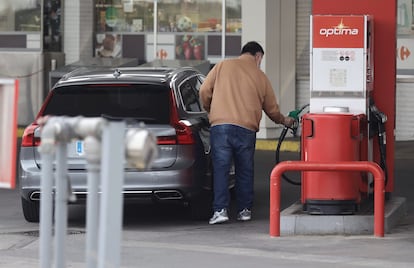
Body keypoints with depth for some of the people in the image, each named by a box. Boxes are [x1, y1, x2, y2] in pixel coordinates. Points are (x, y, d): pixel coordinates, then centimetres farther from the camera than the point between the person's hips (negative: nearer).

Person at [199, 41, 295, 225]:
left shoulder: (222, 66, 10)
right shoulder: (260, 76, 12)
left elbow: (204, 91, 6)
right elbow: (272, 109, 20)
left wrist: (209, 110, 25)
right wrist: (283, 120, 41)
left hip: (220, 125, -1)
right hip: (247, 129, 1)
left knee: (221, 169, -1)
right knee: (245, 170, 13)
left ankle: (220, 210, -9)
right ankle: (244, 210, 15)